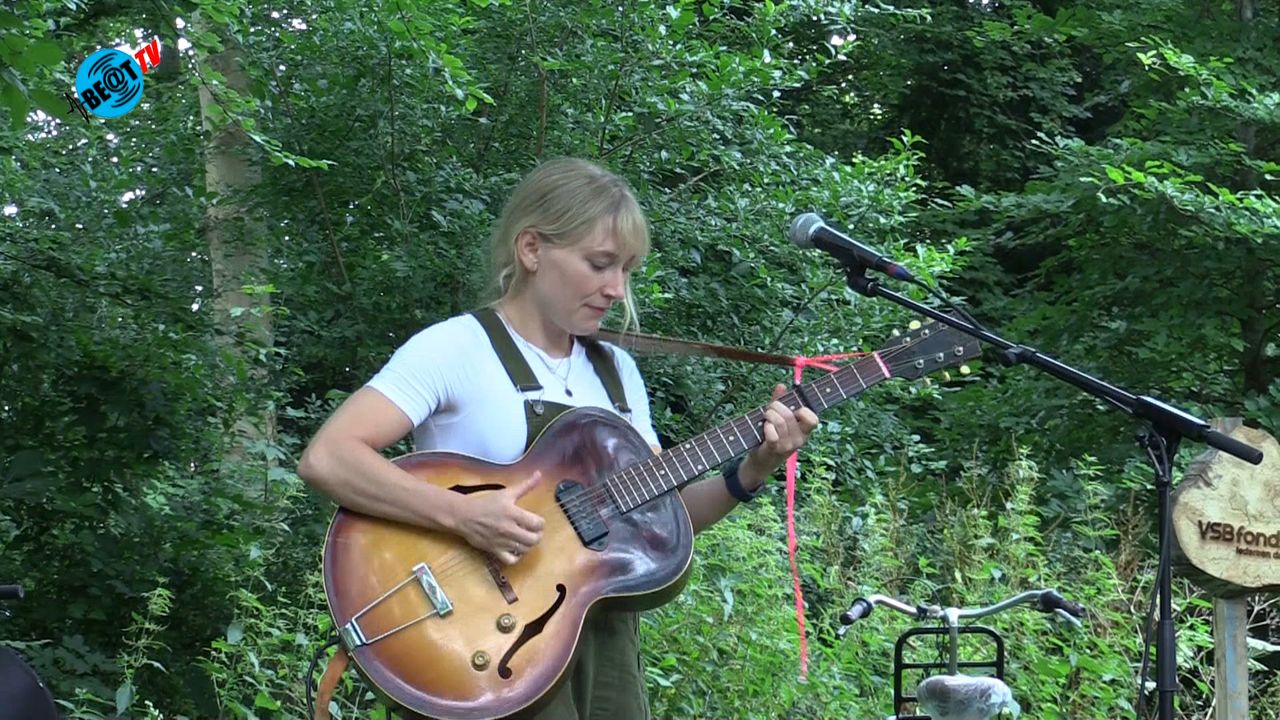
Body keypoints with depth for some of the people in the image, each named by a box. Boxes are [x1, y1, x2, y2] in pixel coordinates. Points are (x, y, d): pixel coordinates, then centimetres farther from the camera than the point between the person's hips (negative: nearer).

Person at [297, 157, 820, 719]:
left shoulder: (616, 370, 13)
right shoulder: (456, 349, -8)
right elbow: (325, 458, -18)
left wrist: (749, 473, -3)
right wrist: (462, 514, -28)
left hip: (606, 638, 6)